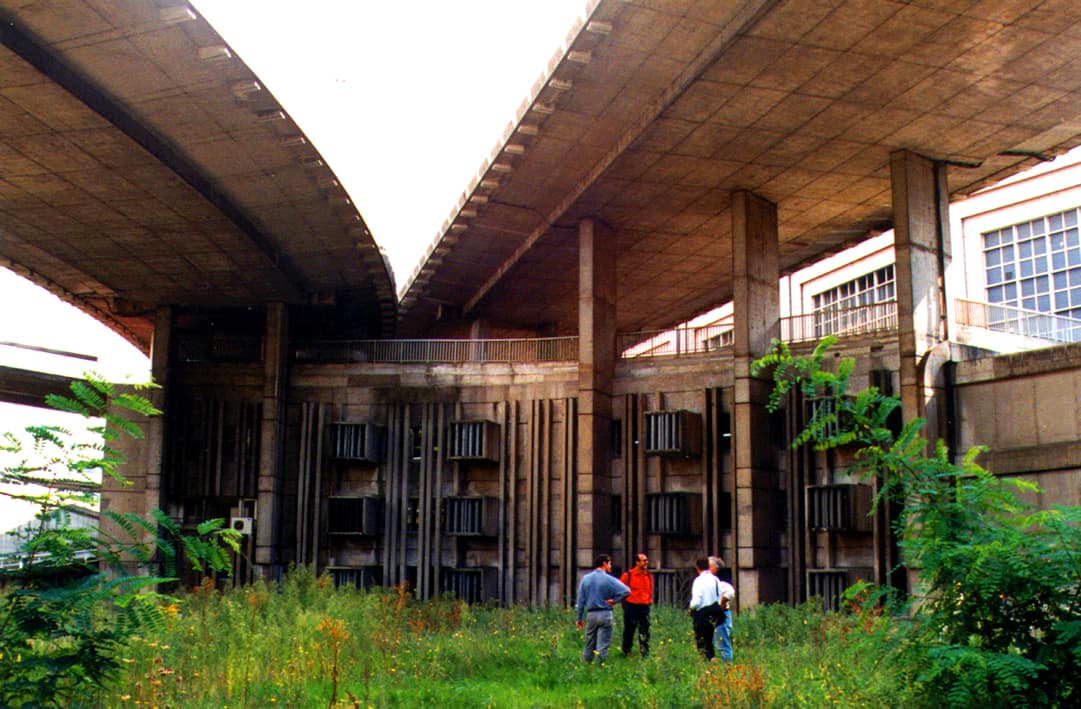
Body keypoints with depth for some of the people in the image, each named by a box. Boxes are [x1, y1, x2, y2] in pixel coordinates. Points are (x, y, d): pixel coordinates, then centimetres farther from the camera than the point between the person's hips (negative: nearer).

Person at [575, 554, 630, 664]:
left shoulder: (585, 578, 5)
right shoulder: (609, 579, -7)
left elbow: (580, 600, 5)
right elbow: (626, 591, -18)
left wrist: (580, 618, 10)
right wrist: (614, 600, -4)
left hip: (591, 614, 4)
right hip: (605, 614, -4)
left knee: (589, 644, 14)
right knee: (603, 645, 0)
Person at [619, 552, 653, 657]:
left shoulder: (649, 576, 8)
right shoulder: (628, 575, -8)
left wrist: (650, 599, 13)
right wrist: (624, 601, 2)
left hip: (644, 606, 4)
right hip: (631, 606, -4)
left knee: (645, 631, 2)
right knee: (629, 630, 5)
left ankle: (645, 653, 8)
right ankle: (626, 653, 18)